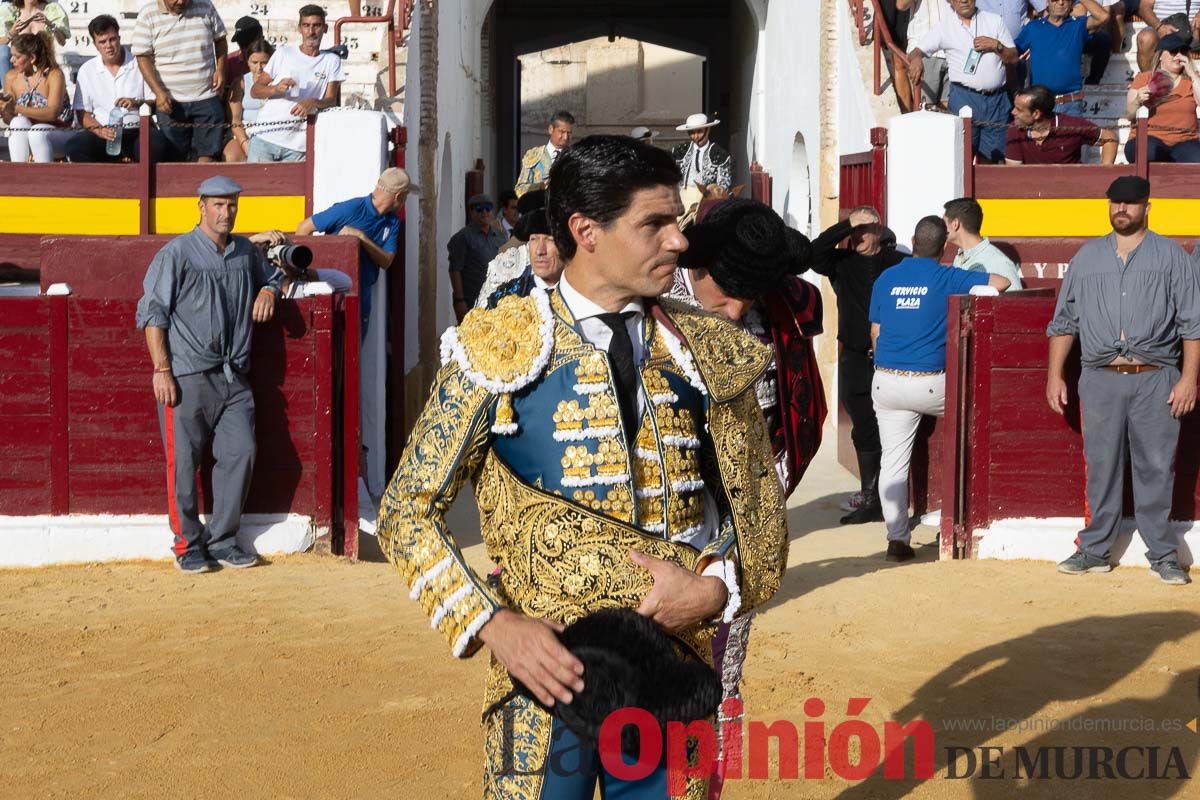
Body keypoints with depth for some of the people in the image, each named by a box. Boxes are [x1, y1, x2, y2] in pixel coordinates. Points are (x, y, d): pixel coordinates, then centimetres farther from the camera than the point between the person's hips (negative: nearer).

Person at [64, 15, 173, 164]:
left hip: (138, 131, -2)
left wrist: (137, 103, -16)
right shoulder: (87, 70, 12)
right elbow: (82, 112, 9)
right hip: (104, 132, 2)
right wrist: (99, 130, -11)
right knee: (73, 146, -30)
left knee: (158, 145, -37)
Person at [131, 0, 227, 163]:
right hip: (170, 101, -1)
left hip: (207, 97, 1)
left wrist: (220, 69, -2)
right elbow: (143, 57, -6)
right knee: (175, 156, 3)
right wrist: (159, 92, -15)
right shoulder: (148, 15, -5)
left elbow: (220, 39, 14)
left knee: (207, 152, 1)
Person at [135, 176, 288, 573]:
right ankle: (188, 544, 13)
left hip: (233, 376, 5)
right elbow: (152, 313, -6)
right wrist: (161, 370, -13)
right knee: (184, 462, -1)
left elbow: (271, 275, 34)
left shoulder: (247, 251, 13)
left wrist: (268, 290, 9)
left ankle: (222, 540, 15)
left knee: (241, 452, 1)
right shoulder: (177, 253, -4)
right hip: (186, 376, -5)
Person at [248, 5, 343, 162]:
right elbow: (254, 91, 6)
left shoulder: (332, 61, 8)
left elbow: (331, 101, 0)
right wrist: (276, 89, -15)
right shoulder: (284, 52, 8)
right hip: (265, 136, 0)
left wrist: (314, 102, -22)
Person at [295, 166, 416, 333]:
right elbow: (304, 228, -11)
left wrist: (362, 238, -20)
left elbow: (386, 262, -6)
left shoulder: (392, 222, 4)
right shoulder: (351, 209, -15)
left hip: (362, 298, 6)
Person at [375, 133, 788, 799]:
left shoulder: (708, 353, 4)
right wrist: (492, 625, -14)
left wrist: (717, 588, -9)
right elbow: (408, 511, -3)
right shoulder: (498, 349, -5)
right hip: (546, 667, -2)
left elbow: (758, 511, 10)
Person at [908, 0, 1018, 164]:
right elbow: (916, 51, -3)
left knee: (995, 157, 5)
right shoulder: (944, 26, 4)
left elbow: (1013, 57, 11)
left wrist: (996, 46, -8)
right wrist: (916, 59, -27)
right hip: (964, 96, -2)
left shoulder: (994, 21, 10)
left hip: (997, 97, 2)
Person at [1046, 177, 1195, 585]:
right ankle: (1094, 550, 14)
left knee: (1156, 470, 1)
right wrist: (1055, 374, 9)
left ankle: (1162, 555, 10)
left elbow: (1192, 323, 3)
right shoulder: (1087, 257, 15)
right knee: (1100, 468, 5)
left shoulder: (1172, 256, 7)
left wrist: (1188, 378, -6)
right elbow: (1064, 321, 16)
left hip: (1155, 381, -2)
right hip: (1100, 380, 2)